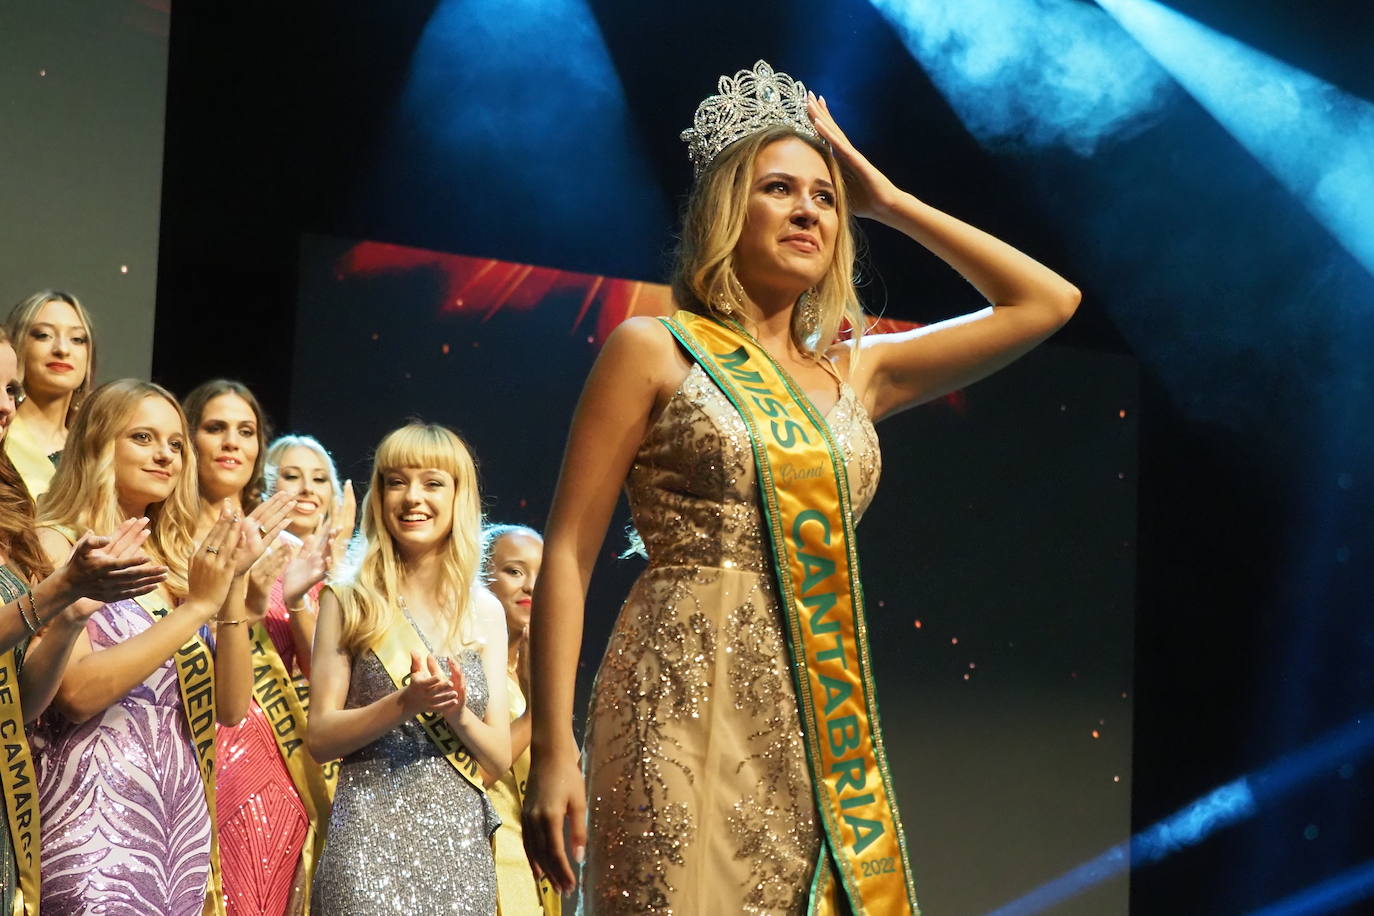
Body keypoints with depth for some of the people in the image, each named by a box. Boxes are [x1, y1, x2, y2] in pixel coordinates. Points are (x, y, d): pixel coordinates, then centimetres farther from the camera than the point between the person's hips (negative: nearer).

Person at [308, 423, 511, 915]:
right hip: (372, 834, -3)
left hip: (461, 839, 3)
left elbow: (499, 759, 7)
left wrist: (458, 713, -12)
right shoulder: (348, 602, 1)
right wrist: (403, 704, -17)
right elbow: (320, 737, -3)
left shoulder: (485, 612, 8)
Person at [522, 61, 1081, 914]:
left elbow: (1048, 301, 20)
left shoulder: (855, 372, 16)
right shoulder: (655, 351, 3)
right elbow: (568, 555, -2)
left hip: (823, 727, 5)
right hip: (691, 706, -5)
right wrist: (553, 748, -11)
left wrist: (886, 200, 17)